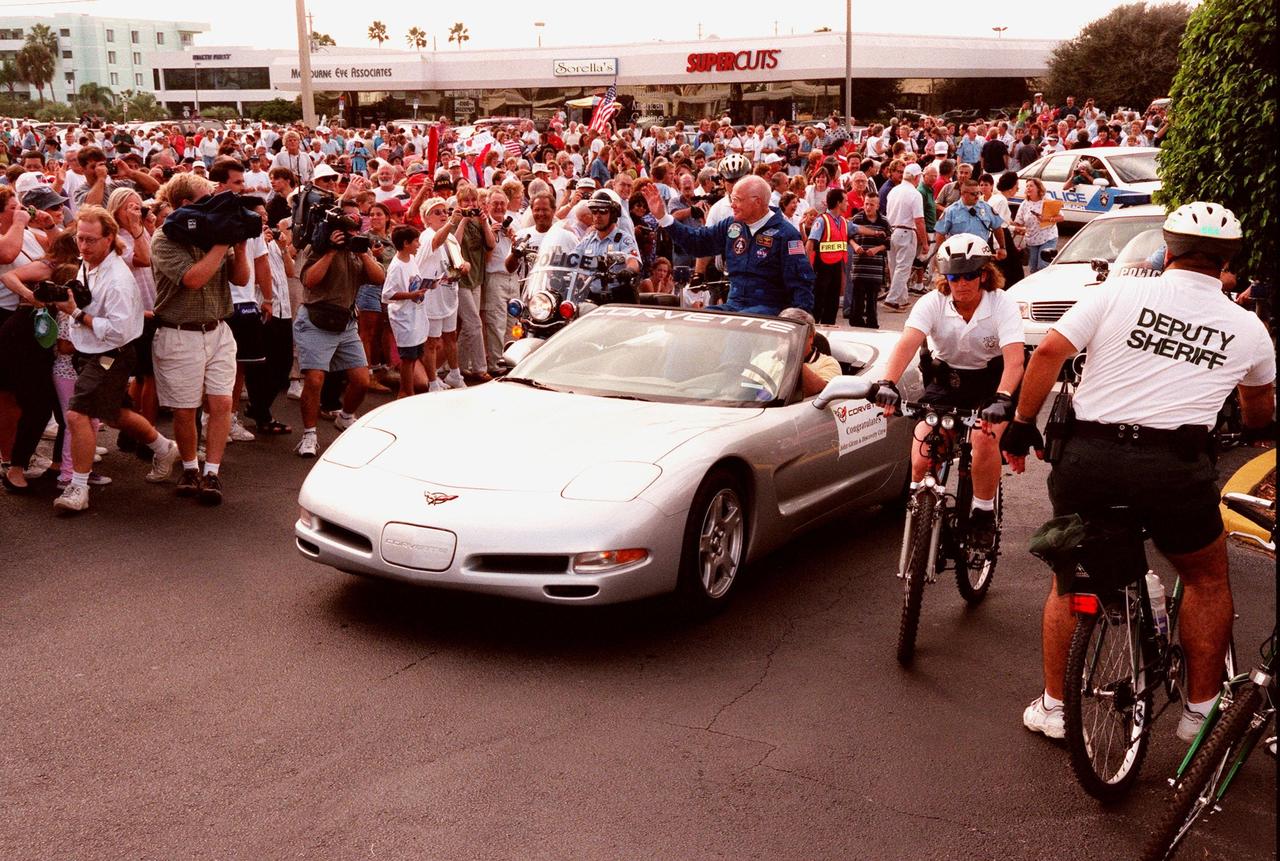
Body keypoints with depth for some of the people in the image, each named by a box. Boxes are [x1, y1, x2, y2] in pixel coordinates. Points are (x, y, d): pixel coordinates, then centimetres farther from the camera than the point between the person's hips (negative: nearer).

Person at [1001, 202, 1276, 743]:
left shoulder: (1119, 293, 4)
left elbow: (1048, 353, -5)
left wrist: (1022, 424, 7)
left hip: (1087, 457, 1)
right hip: (1173, 466, 0)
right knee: (1207, 579, 25)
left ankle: (1052, 707, 26)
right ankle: (1200, 710, 28)